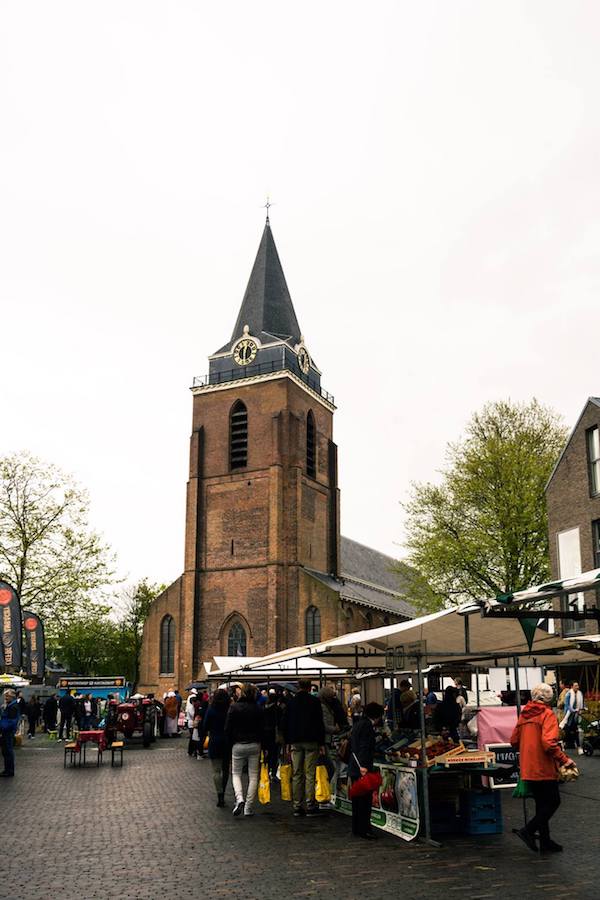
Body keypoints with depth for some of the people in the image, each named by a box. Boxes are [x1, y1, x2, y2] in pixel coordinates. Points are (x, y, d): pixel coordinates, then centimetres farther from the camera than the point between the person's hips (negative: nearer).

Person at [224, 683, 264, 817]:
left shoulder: (234, 707, -6)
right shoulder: (258, 709, -2)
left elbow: (228, 728, -4)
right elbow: (262, 729, 2)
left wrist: (230, 743, 8)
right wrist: (261, 744, 11)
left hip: (238, 745, -1)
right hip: (254, 745, 1)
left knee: (236, 773, 13)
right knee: (253, 776, 8)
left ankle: (239, 799, -10)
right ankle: (249, 808, 7)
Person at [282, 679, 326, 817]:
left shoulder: (291, 702, 8)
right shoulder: (314, 701, -2)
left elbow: (285, 724, 12)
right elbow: (320, 723, -3)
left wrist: (287, 742, 17)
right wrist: (321, 743, 1)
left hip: (295, 743, 3)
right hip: (311, 742, -3)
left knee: (296, 775, 6)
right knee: (310, 774, -2)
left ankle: (297, 806, 7)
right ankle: (310, 805, -5)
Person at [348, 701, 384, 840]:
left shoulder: (358, 724, 16)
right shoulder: (367, 725, -13)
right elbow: (364, 747, -21)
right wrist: (363, 766, -25)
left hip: (354, 767, 10)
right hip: (362, 768, -10)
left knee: (357, 799, 15)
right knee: (365, 799, -5)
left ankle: (357, 829, 21)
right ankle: (364, 830, -2)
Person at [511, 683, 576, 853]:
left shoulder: (524, 714, 10)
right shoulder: (547, 714, -12)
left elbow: (514, 741, 14)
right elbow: (548, 743, -25)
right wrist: (564, 759, -17)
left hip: (528, 768, 8)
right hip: (544, 768, -8)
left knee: (542, 804, 16)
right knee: (553, 802, 3)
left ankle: (545, 842, 20)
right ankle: (528, 830, -6)